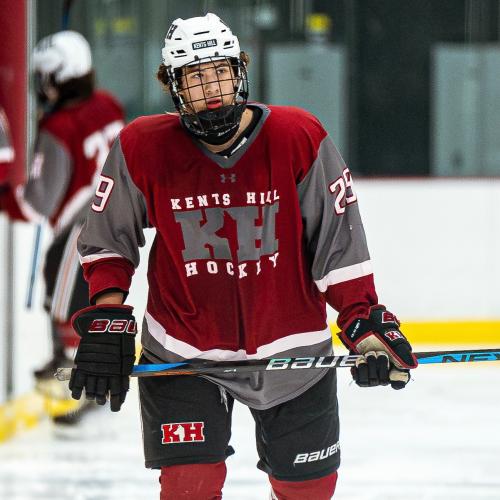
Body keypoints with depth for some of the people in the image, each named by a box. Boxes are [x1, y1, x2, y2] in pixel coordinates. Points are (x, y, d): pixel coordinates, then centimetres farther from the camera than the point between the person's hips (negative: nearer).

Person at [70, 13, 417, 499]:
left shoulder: (300, 138, -13)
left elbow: (339, 241, -7)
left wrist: (365, 323, -12)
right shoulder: (142, 148, -11)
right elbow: (106, 239, 2)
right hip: (182, 354, -1)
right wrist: (106, 321, -6)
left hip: (291, 349, 1)